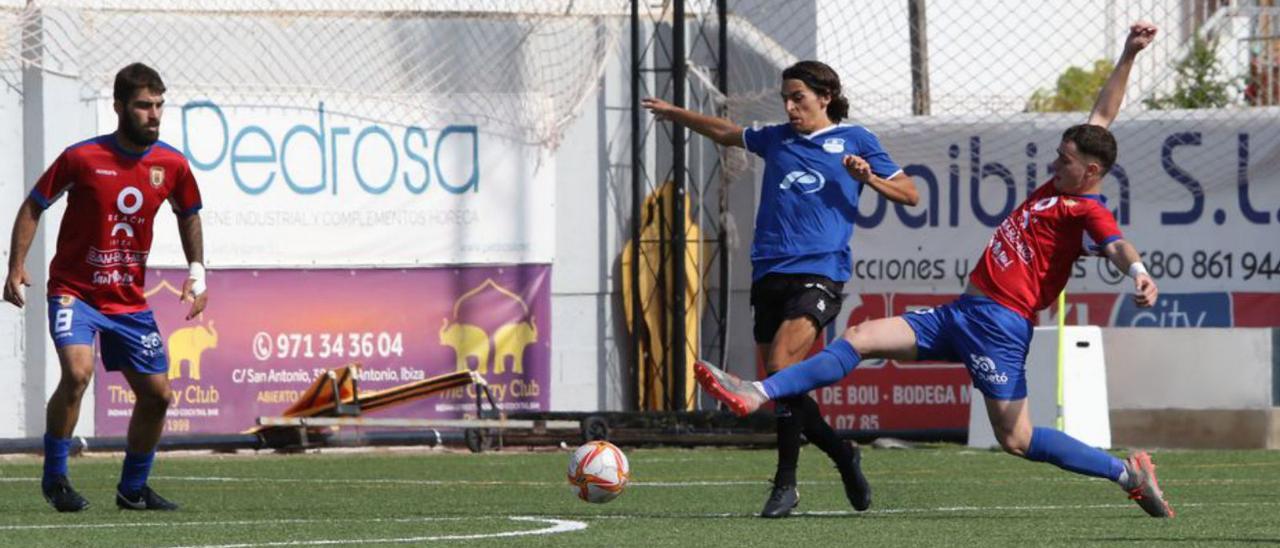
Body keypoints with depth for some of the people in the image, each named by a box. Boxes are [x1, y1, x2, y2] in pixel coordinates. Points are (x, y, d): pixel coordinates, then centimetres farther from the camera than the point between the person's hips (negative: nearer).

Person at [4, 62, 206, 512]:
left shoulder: (171, 165, -3)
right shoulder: (82, 158, -14)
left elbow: (188, 215, 17)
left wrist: (197, 272, 5)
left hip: (129, 301, 5)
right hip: (75, 292, -5)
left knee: (156, 394, 5)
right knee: (77, 371, -27)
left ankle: (133, 488, 25)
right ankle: (54, 477, -11)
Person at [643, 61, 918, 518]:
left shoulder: (854, 140, 9)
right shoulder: (776, 139, 20)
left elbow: (909, 194, 9)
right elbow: (727, 134, 39)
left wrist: (868, 178, -8)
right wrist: (675, 114, 42)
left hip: (819, 273, -6)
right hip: (769, 275, 6)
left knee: (781, 366, -23)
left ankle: (786, 484, -18)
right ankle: (844, 455, 24)